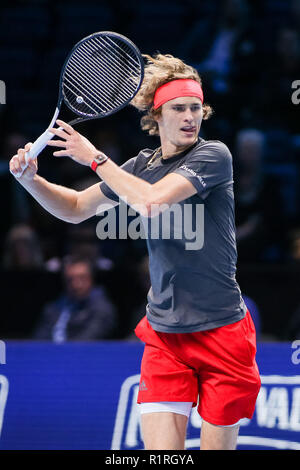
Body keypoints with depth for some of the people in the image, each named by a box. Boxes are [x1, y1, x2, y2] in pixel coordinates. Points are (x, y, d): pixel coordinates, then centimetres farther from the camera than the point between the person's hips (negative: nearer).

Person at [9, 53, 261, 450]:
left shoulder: (213, 155, -8)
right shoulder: (141, 167, 8)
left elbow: (153, 201, -22)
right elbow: (77, 208, 21)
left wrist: (95, 158, -11)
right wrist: (30, 179, 3)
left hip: (221, 331, -4)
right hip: (164, 335, 4)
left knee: (217, 446, 0)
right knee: (160, 449, -8)